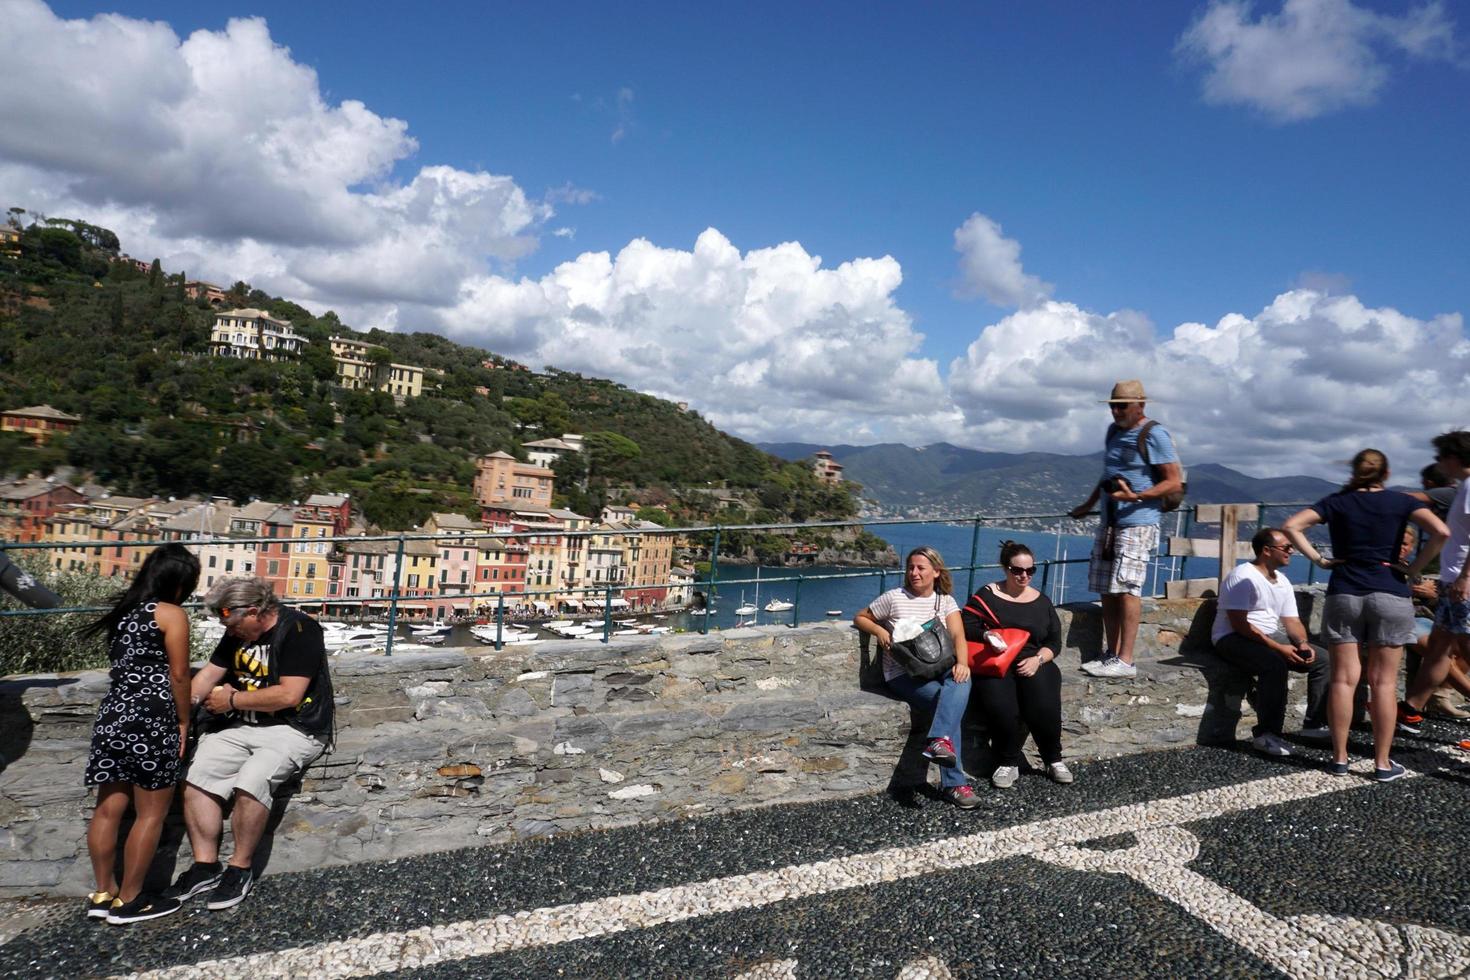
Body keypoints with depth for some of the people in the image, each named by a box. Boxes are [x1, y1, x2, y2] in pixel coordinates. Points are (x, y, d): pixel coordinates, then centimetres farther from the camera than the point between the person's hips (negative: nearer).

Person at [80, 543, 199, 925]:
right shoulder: (172, 614, -5)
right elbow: (178, 675, -6)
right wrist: (183, 721, 4)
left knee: (108, 809, 12)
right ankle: (129, 901, 10)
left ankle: (103, 894, 22)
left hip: (112, 715, 8)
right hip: (150, 720, -8)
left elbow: (123, 667, 14)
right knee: (151, 813, 3)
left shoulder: (122, 612, 17)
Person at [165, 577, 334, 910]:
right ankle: (205, 866, 1)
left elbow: (289, 695, -22)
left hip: (295, 729, -8)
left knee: (250, 781, -30)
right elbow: (209, 674, 13)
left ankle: (240, 869, -9)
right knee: (195, 777, -11)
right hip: (245, 726, 8)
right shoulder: (238, 633, 9)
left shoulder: (298, 629, -17)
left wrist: (231, 701, -11)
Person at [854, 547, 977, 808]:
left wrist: (961, 663, -23)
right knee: (952, 702, -30)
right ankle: (954, 783, -33)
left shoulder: (945, 600, 12)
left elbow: (957, 634, -2)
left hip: (938, 669, 3)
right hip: (903, 674, -3)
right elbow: (860, 618, 14)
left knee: (961, 681, -35)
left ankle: (940, 741, -47)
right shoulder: (894, 597, 4)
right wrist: (879, 630, -9)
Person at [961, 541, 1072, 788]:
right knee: (1001, 708, -31)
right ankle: (1008, 763, -6)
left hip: (1034, 663, 2)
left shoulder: (1042, 601, 17)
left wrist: (1037, 659, -6)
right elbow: (966, 627, 0)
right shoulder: (986, 595, 7)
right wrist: (986, 635, -20)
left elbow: (1054, 641, 13)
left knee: (1044, 707, -27)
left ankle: (1054, 760, 1)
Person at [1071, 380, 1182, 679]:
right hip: (1110, 522, 8)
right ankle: (1111, 654, 13)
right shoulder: (1113, 431, 16)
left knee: (1126, 587, -13)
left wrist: (1135, 496, -24)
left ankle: (1125, 661, -11)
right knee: (1107, 590, 7)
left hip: (1138, 523, -8)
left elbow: (1175, 483, -12)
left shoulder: (1154, 435, -9)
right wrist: (1089, 504, 30)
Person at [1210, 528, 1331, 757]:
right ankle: (1265, 735, -27)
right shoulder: (1243, 577, -15)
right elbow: (1239, 623, -22)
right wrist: (1278, 647, -24)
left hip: (1272, 636, 9)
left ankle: (1314, 724, 9)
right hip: (1234, 638, -9)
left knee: (1323, 659, 0)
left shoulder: (1283, 581, 13)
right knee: (1275, 664, -35)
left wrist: (1303, 643, -9)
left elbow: (1292, 620, 13)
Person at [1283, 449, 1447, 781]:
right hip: (1389, 595, -1)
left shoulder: (1337, 502, 6)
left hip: (1344, 594, 1)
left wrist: (1318, 559, 0)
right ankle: (1383, 763, 9)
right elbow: (1441, 532, -12)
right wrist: (1414, 569, -3)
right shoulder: (1401, 501, 3)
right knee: (1384, 682, 4)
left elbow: (1291, 526, -5)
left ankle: (1340, 759, 9)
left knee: (1343, 679, 4)